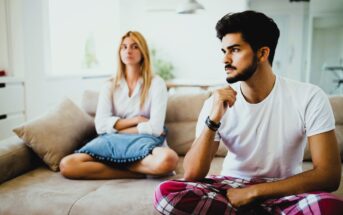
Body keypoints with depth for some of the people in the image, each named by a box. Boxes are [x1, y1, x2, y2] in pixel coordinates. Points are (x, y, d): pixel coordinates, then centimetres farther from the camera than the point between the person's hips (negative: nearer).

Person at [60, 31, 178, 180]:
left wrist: (117, 128, -3)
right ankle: (134, 173, -17)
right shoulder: (110, 86, 12)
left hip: (144, 141, -2)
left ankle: (119, 165, -14)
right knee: (67, 165, -23)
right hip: (113, 142, 3)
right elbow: (101, 125, -1)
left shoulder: (156, 83, 3)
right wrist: (136, 120, -8)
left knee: (168, 159, -39)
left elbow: (155, 127, -8)